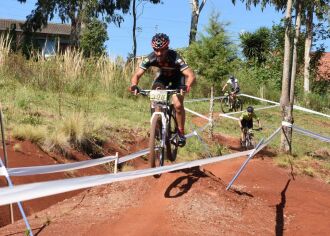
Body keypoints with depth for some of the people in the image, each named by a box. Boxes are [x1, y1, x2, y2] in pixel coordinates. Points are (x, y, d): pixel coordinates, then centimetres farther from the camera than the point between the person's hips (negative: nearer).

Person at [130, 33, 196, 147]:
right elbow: (137, 74, -29)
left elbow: (191, 75, -45)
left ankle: (181, 132, -1)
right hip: (163, 75, 3)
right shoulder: (151, 58, -30)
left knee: (178, 105, -21)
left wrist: (187, 86, -66)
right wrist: (134, 85, -51)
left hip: (177, 76, -3)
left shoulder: (174, 57, -39)